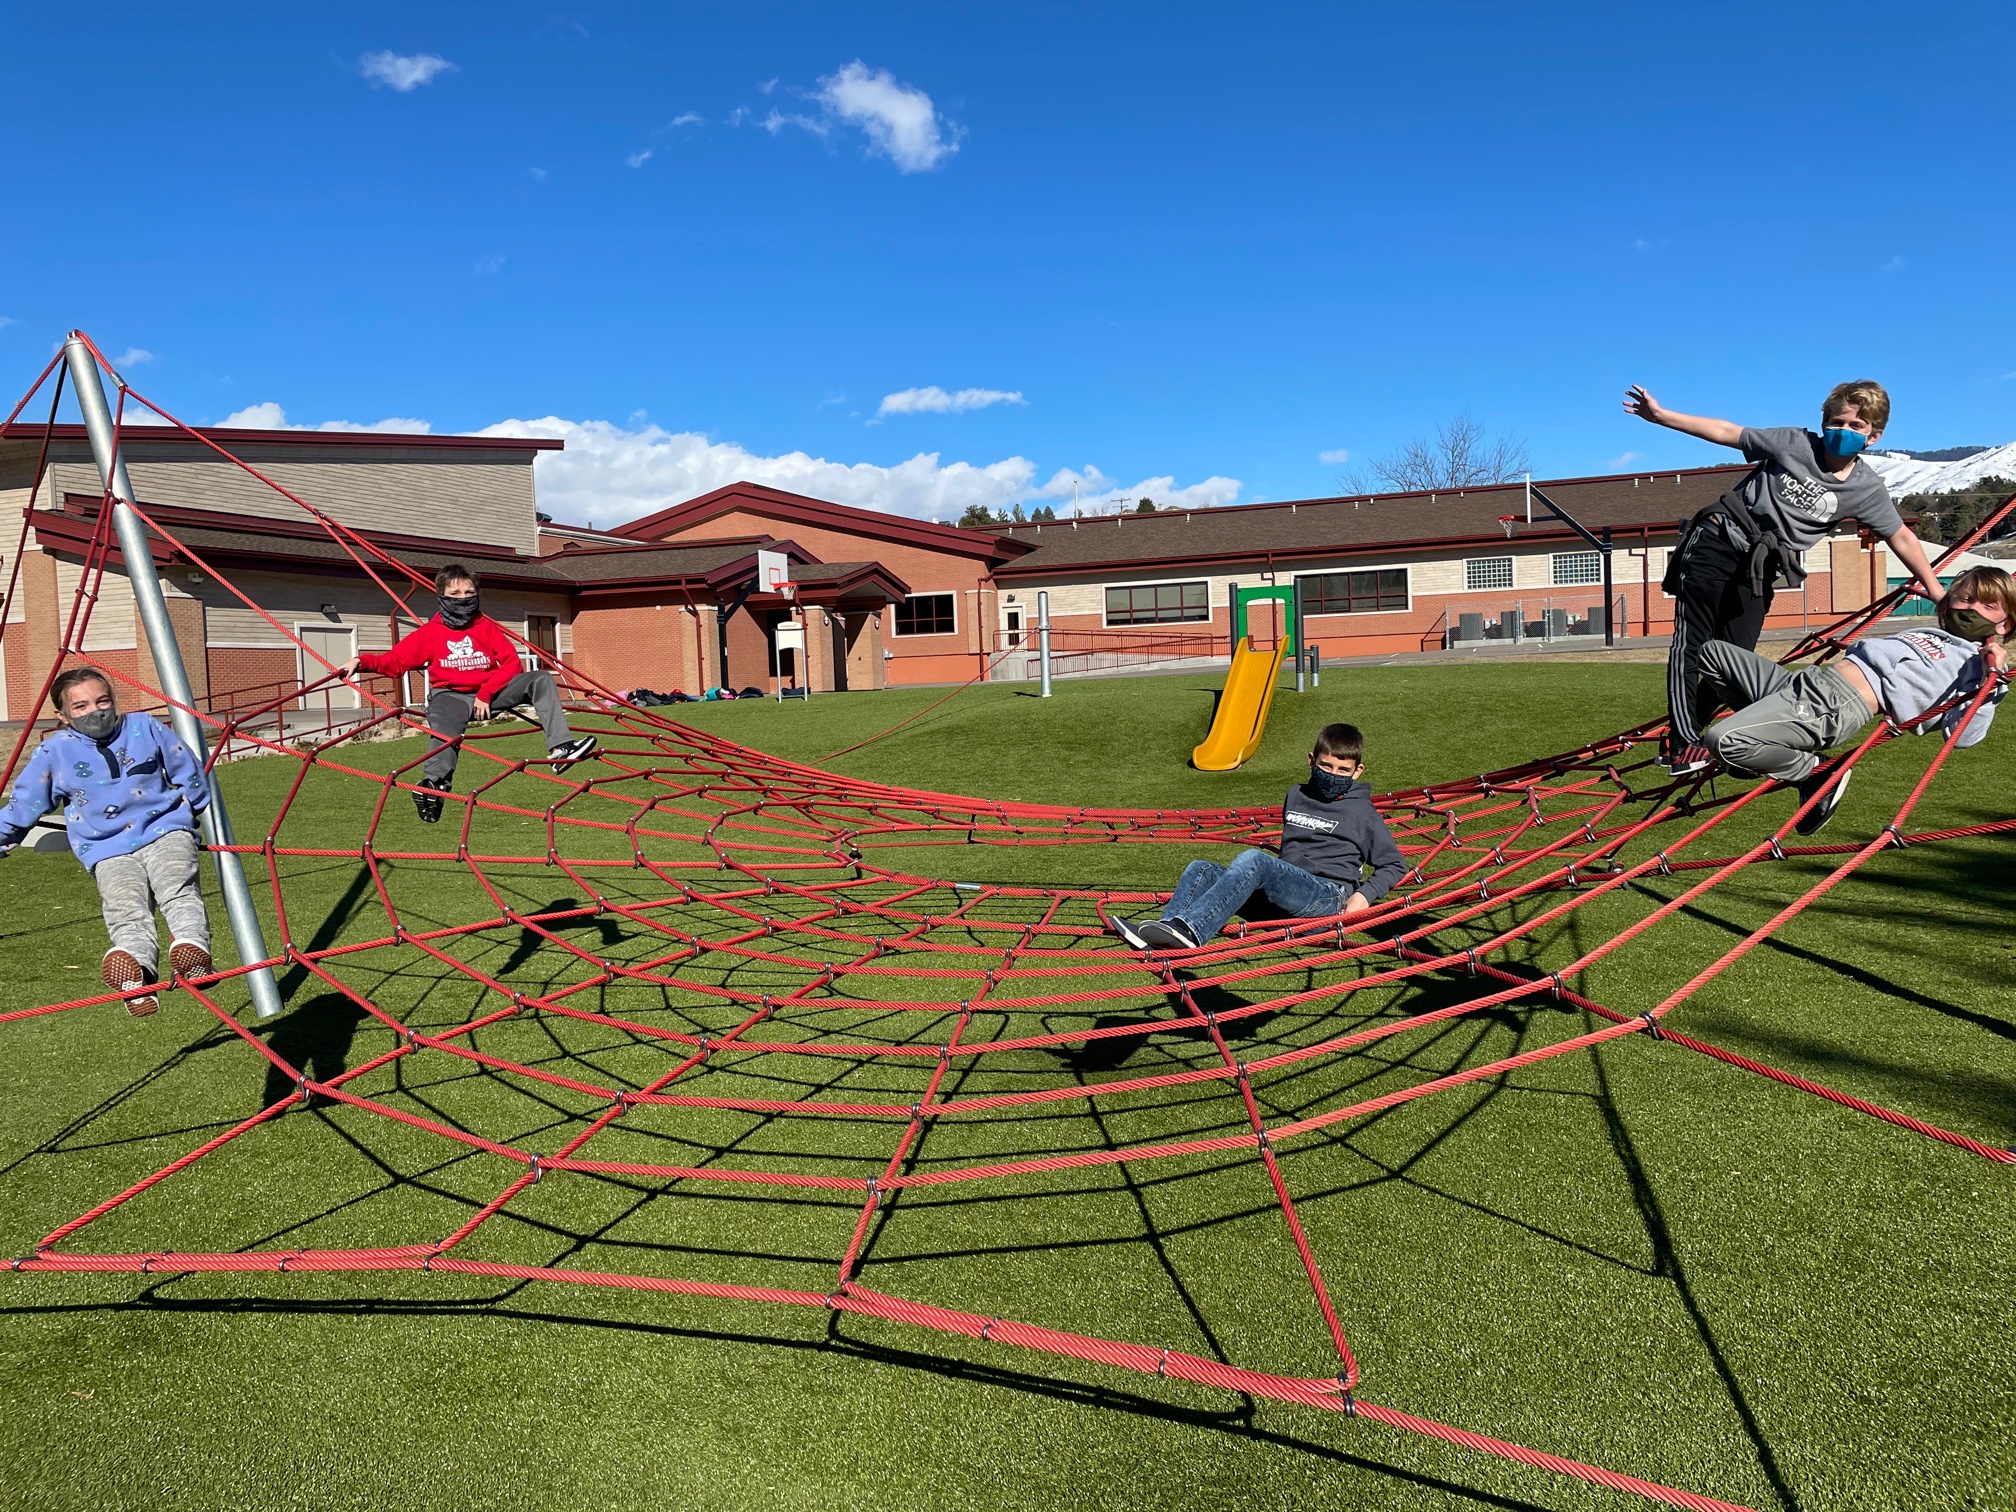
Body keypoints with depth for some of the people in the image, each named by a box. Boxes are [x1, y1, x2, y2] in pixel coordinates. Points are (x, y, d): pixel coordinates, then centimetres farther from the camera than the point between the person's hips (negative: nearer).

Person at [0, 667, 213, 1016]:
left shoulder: (144, 728, 7)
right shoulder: (54, 751, 6)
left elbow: (189, 773, 18)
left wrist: (188, 812, 23)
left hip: (165, 832, 1)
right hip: (109, 850, -1)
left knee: (178, 890, -32)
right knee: (125, 910, -30)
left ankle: (192, 942, -58)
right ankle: (135, 970, -57)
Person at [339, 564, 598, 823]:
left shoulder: (487, 627, 6)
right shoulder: (430, 632, 2)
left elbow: (511, 663, -2)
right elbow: (394, 661, -3)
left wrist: (486, 694, -13)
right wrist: (361, 661, -21)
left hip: (489, 693, 2)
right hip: (450, 696, -2)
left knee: (541, 680, -15)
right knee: (445, 732, -35)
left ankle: (561, 748, -28)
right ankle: (434, 785, -54)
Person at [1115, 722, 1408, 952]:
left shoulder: (1362, 811, 8)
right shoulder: (1296, 796, 23)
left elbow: (1394, 865, 9)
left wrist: (1365, 894, -6)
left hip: (1329, 894, -6)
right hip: (1284, 891, 6)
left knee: (1253, 859, -33)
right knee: (1200, 869, -13)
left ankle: (1188, 929, -50)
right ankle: (1166, 931, -40)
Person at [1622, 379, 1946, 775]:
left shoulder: (1868, 490, 3)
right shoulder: (1794, 443, -3)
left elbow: (1901, 537, 11)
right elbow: (1727, 433, -1)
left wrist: (1936, 590, 13)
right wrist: (1660, 415, -6)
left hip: (1760, 568, 3)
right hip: (1716, 545, -3)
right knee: (1692, 642, -10)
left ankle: (1678, 740, 1)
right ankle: (1684, 742, -10)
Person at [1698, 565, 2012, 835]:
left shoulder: (1977, 662, 4)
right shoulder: (1922, 634, 27)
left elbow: (1962, 735, -12)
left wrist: (1992, 678, -16)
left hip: (1839, 707, -9)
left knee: (1724, 740, -31)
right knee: (1713, 652, 18)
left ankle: (1818, 773, -6)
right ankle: (1762, 726, 14)